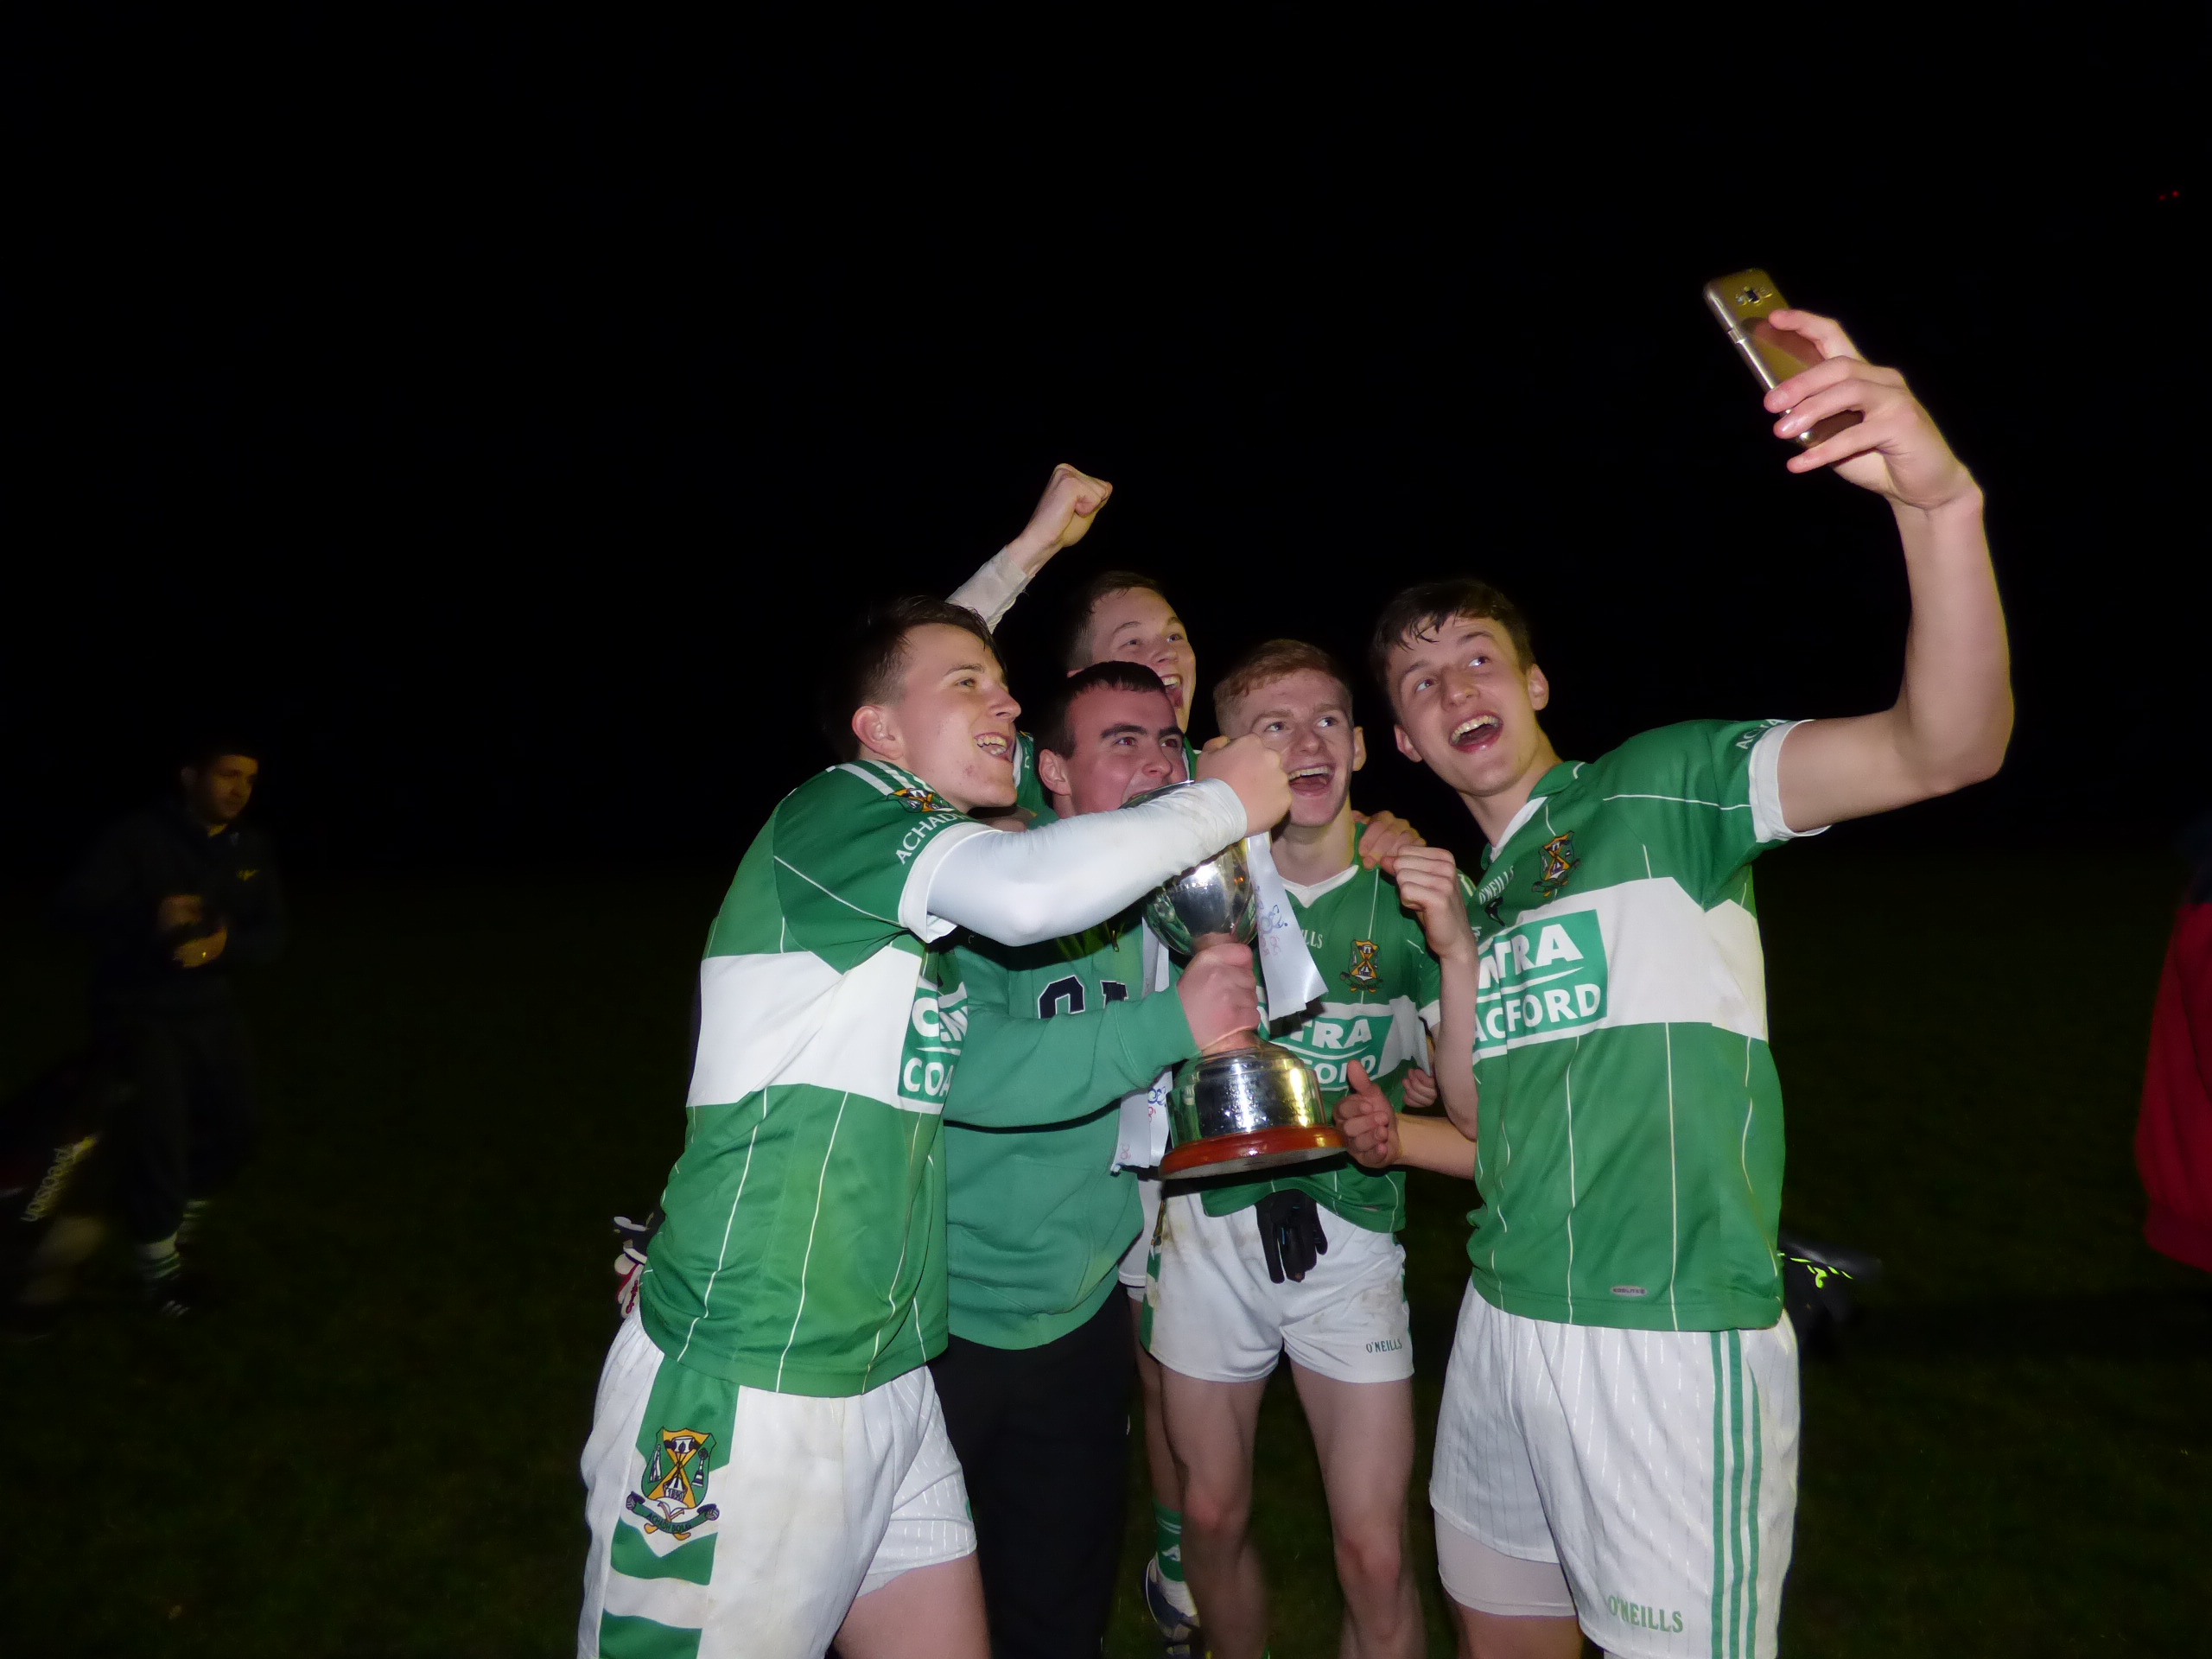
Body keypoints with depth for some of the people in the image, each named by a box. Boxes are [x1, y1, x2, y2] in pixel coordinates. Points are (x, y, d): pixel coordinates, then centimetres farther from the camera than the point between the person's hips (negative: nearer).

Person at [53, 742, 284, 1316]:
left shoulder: (254, 849, 0)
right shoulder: (139, 837, -15)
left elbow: (271, 936, -4)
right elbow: (71, 905, -22)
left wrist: (224, 944, -26)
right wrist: (147, 917, -41)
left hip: (211, 1009, 6)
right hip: (138, 1011, -5)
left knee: (231, 1133, 13)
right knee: (155, 1141, -7)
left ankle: (176, 1233, 40)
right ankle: (160, 1270, 17)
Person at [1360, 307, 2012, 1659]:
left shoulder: (1661, 789, -6)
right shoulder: (1465, 889, 13)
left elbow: (1951, 746, -21)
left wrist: (1939, 500, -36)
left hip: (1670, 1339, -6)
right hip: (1503, 1324, 7)